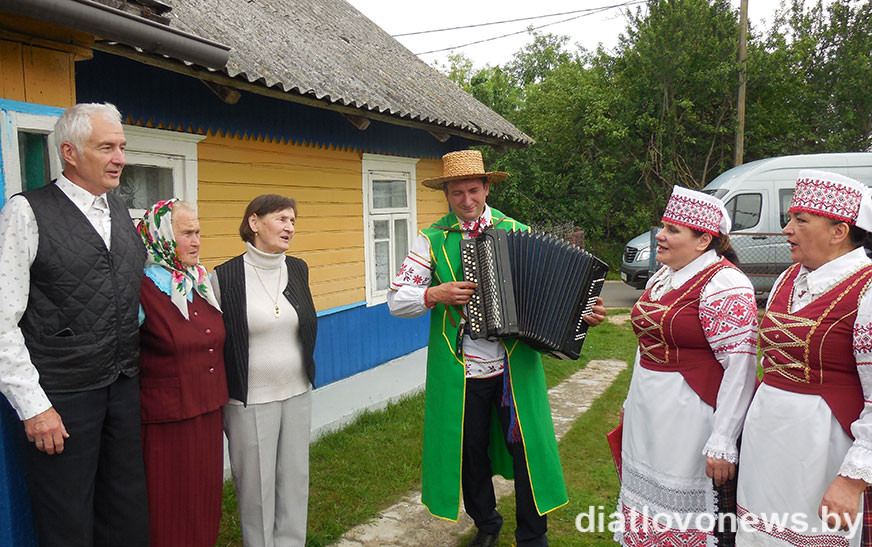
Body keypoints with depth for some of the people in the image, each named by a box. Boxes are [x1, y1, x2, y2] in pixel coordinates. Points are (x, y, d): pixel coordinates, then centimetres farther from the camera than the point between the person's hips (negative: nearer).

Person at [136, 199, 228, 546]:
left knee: (206, 502, 16)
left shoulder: (203, 281, 8)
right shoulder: (141, 289, -13)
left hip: (208, 415, 6)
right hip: (166, 423, -6)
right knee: (170, 509, 6)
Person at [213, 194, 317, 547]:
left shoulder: (297, 269, 4)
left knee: (295, 477, 14)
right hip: (250, 400, -4)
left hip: (297, 393, 5)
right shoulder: (226, 277, -10)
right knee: (256, 485, 7)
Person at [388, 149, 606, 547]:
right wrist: (436, 295, -18)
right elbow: (397, 300, -1)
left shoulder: (517, 232, 4)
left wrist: (583, 313, -9)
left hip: (514, 366, 0)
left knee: (527, 446, 6)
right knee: (469, 450, 14)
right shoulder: (433, 240, 1)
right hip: (459, 371, 0)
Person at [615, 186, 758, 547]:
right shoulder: (661, 278, 10)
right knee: (649, 495, 18)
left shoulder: (724, 285, -17)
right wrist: (632, 401, 22)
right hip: (648, 414, 8)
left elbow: (741, 367, -21)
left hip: (692, 417, -8)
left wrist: (723, 444, -22)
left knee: (688, 518, 4)